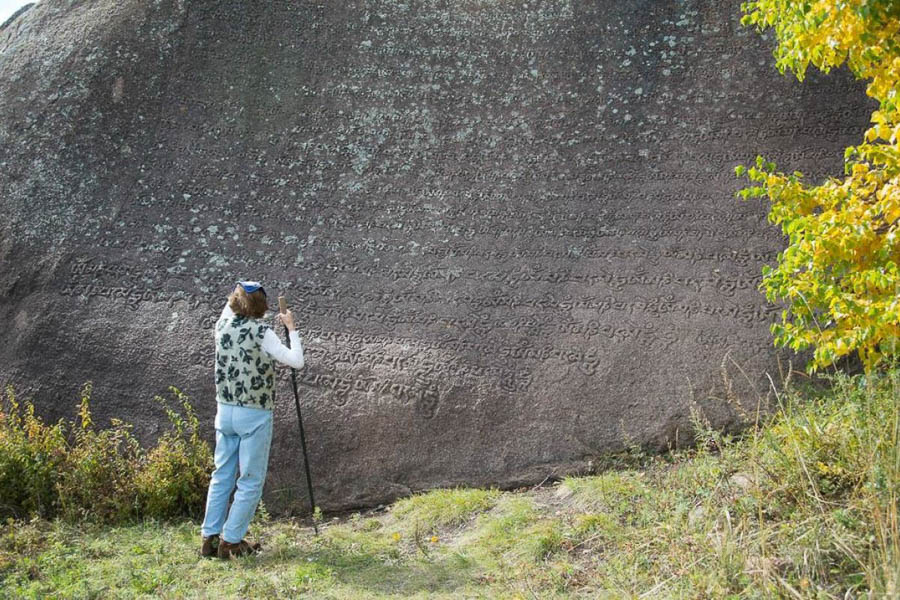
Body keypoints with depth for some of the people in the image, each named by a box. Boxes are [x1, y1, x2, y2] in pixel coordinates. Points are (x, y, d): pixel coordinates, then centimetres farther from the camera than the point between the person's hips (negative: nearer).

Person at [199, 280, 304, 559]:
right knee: (251, 481, 4)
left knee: (222, 475, 14)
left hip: (225, 411, 6)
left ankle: (209, 537, 16)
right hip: (255, 415, -6)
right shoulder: (261, 332, -15)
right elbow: (296, 361, -17)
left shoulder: (222, 326, 2)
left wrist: (238, 294, 27)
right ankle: (231, 541, 6)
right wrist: (291, 329, -8)